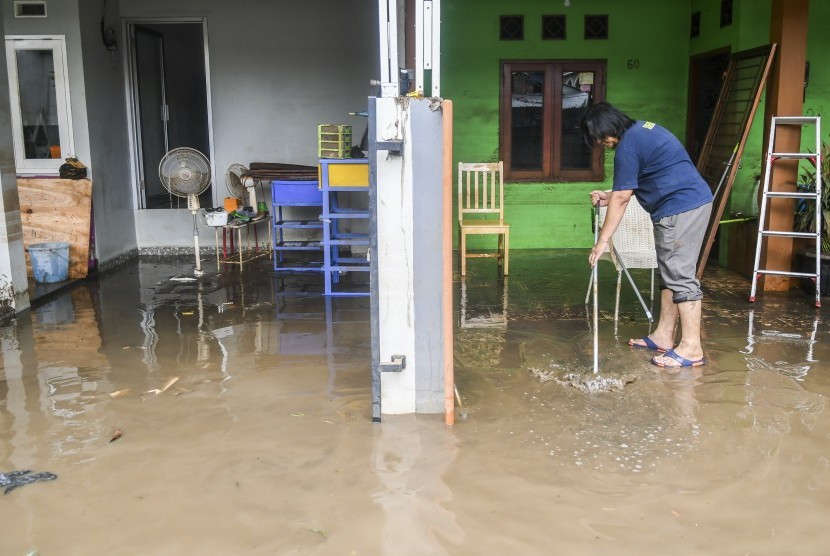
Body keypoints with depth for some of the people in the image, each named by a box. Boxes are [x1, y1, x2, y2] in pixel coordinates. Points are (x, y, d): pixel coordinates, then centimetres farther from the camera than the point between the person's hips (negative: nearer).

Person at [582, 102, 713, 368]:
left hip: (680, 208, -11)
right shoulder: (641, 129, 18)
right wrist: (610, 196, 24)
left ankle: (691, 348, -5)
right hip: (694, 201, 11)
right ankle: (663, 336, 21)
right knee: (670, 272, 14)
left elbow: (622, 199, -12)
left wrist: (602, 241, -7)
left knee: (681, 276, -8)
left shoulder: (627, 144, -13)